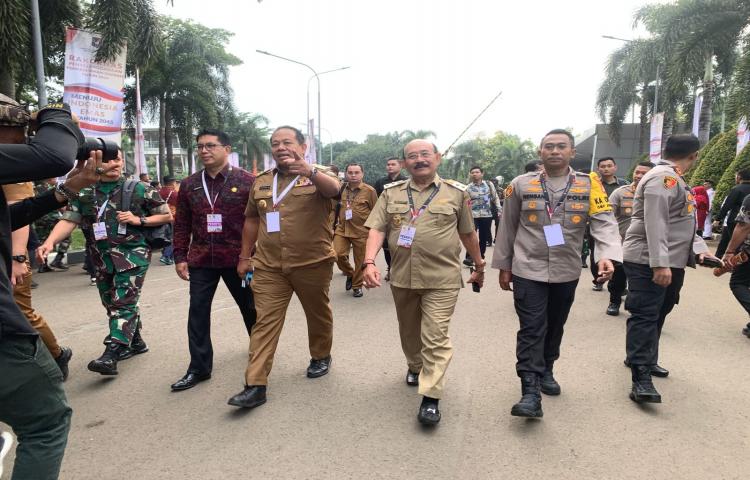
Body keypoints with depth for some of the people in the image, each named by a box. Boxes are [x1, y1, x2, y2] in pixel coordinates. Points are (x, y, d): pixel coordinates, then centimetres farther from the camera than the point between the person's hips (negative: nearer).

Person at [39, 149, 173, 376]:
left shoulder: (140, 189, -2)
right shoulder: (84, 193, 7)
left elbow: (167, 215, 2)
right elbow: (68, 221, -1)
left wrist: (138, 220, -12)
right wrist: (49, 242, -19)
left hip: (132, 255, -5)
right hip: (101, 258, 5)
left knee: (124, 303, -12)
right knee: (111, 304, 14)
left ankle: (111, 354, -14)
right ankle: (135, 342, 31)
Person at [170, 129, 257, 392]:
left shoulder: (246, 181, -6)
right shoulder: (189, 184, 6)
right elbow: (182, 224, 9)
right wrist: (180, 256, 5)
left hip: (237, 259, -3)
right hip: (200, 260, 3)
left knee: (249, 307, 13)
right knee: (197, 312, 3)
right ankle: (199, 367, 15)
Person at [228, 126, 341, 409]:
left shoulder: (318, 175, -4)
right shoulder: (261, 181, 10)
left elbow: (334, 188, -27)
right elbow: (251, 219, 16)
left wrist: (309, 171, -47)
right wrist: (245, 256, 14)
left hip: (313, 263, -2)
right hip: (269, 266, 3)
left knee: (318, 313, 16)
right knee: (265, 321, -1)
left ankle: (321, 357, 41)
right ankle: (255, 385, 2)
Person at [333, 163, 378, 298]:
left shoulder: (369, 191, -4)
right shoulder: (341, 189, 5)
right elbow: (335, 208, 18)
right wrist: (334, 225, 15)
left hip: (362, 232, -2)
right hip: (342, 230, 3)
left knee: (360, 261, 5)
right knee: (338, 255, -11)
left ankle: (357, 286, 26)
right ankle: (350, 274, 18)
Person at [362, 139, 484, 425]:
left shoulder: (456, 193, 2)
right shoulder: (391, 193, 5)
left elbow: (467, 233, 11)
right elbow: (377, 229, -2)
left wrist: (479, 265, 17)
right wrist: (370, 262, -17)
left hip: (442, 279, -3)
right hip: (402, 277, 3)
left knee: (435, 337, -5)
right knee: (409, 331, 20)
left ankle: (430, 398, 2)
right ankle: (415, 367, 45)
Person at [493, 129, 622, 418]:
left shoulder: (589, 185, -1)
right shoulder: (521, 185, -2)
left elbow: (604, 222, -9)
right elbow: (507, 228, 4)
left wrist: (607, 255, -28)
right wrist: (503, 266, 6)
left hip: (567, 273, 2)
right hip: (528, 271, -2)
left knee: (555, 327, 18)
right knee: (531, 329, -6)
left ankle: (546, 372, 39)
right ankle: (530, 391, -3)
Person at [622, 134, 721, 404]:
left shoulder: (674, 180, 20)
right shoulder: (662, 178, -14)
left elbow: (682, 222, 22)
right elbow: (655, 223, -24)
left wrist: (699, 249, 9)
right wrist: (659, 263, -29)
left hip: (671, 262, 10)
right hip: (649, 262, -10)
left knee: (657, 314, 18)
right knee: (645, 316, -12)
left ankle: (642, 359, 31)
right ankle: (641, 378, -13)